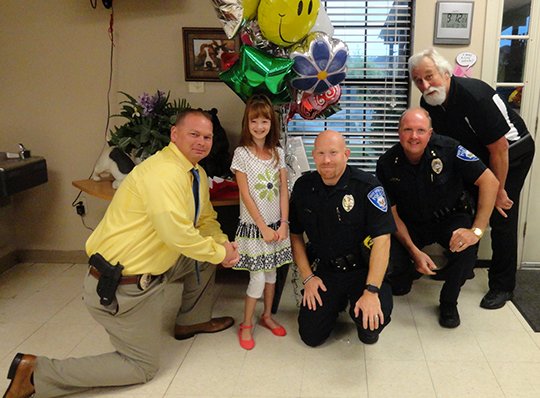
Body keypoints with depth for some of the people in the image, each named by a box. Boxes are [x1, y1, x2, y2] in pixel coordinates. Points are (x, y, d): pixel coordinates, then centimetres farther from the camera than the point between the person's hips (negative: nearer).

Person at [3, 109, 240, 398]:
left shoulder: (197, 174, 7)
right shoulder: (163, 172, -25)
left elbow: (206, 220, 14)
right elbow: (177, 233, -34)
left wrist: (222, 245, -7)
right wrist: (219, 253, -18)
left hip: (149, 269, 10)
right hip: (120, 287, -9)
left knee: (205, 254, 16)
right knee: (143, 367, 4)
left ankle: (192, 321, 34)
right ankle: (36, 373, 6)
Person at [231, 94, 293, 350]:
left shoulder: (278, 153, 4)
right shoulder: (241, 153, -9)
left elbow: (283, 191, 2)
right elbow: (245, 195, -12)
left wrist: (283, 224, -6)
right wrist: (263, 227, -13)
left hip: (276, 225, 4)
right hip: (253, 225, -4)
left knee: (271, 272, 15)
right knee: (258, 278, -3)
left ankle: (267, 316, 33)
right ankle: (246, 325, 16)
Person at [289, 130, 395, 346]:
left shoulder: (367, 186, -17)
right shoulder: (303, 186, -3)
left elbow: (382, 239, -22)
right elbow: (295, 234, 7)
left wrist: (371, 291, -29)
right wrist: (307, 277, -1)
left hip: (362, 270, -3)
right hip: (325, 270, 4)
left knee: (375, 319, -29)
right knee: (311, 335, -1)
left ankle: (365, 326, 10)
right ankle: (337, 302, 30)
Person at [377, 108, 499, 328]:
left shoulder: (447, 149, -21)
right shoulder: (387, 164, -14)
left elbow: (490, 182, -21)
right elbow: (392, 213, -8)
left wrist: (476, 230, -27)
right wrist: (414, 252, -18)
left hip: (450, 217, 0)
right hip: (410, 224, 1)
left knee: (466, 248, -33)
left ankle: (448, 303, -4)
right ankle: (410, 271, 22)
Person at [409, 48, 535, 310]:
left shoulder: (474, 95, -33)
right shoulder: (429, 103, -12)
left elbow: (500, 148, -27)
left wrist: (498, 191, -19)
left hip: (512, 151, -7)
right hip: (476, 155, 7)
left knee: (501, 217, -9)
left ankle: (502, 286, 3)